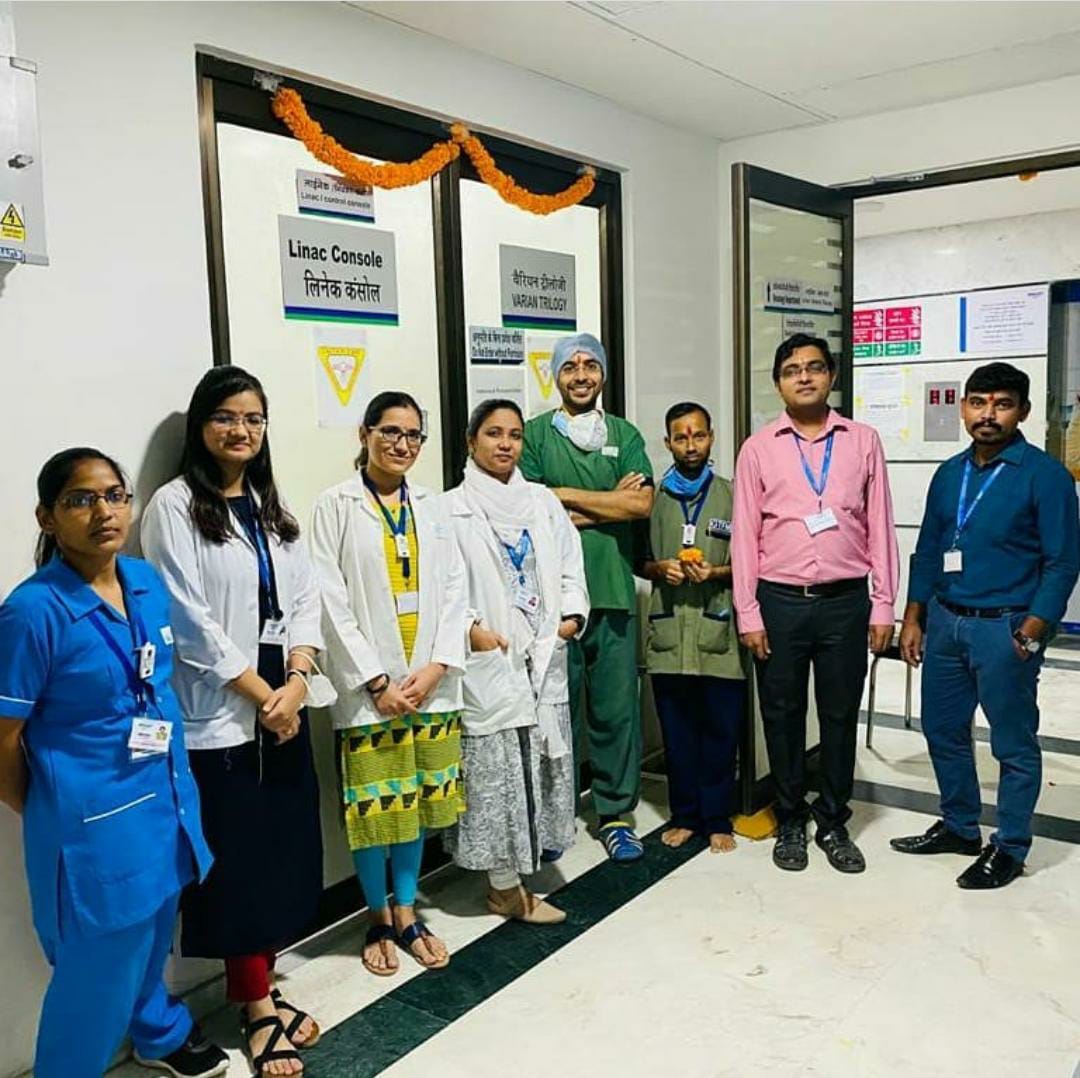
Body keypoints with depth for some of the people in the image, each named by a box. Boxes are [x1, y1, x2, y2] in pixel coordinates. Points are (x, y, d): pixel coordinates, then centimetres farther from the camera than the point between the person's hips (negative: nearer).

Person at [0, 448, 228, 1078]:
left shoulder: (147, 582, -1)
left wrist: (174, 784, 14)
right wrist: (53, 816, 0)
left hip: (164, 800, 7)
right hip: (93, 823, -6)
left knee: (149, 937, 28)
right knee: (98, 974, 10)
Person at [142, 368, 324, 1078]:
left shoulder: (271, 505, 11)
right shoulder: (174, 506, -7)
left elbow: (305, 597, 7)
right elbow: (188, 619, -13)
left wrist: (296, 682, -7)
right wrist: (259, 693, -11)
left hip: (285, 703, 6)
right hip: (219, 714, -6)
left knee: (284, 849, 10)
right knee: (239, 860, 3)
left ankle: (259, 989, 28)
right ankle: (258, 1010, 19)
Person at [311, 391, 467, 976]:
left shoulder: (431, 507, 10)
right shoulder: (336, 505, -3)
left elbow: (453, 589, 5)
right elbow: (332, 601, -9)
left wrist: (437, 665, -8)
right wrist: (376, 681, -12)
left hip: (431, 682, 4)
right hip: (368, 685, -4)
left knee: (417, 798, 12)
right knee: (374, 805, 4)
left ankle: (407, 913, 29)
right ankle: (379, 920, 25)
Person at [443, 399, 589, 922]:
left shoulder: (544, 501, 13)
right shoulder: (451, 509, -3)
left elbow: (570, 564, 13)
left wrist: (572, 614, -1)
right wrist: (470, 628, -18)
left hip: (545, 657, 6)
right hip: (489, 658, -5)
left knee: (542, 760, 10)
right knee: (495, 766, 0)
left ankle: (512, 877, 25)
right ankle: (505, 886, 13)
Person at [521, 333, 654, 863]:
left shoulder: (626, 435, 12)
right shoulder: (534, 434, 4)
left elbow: (641, 504, -3)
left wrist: (566, 496, -6)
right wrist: (609, 502, -6)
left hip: (612, 591, 2)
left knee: (617, 709, 7)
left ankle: (616, 814, 22)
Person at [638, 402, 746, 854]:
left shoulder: (731, 495, 4)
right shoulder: (653, 497, 8)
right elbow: (638, 561, 13)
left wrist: (716, 572, -12)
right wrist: (660, 569, -8)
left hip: (719, 633, -1)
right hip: (668, 634, 1)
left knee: (720, 731, 6)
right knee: (677, 732, 10)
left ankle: (717, 819, 21)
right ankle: (685, 815, 24)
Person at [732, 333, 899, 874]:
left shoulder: (863, 440, 4)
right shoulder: (758, 448, 2)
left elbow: (879, 526, 5)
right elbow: (745, 534, 1)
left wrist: (883, 605, 1)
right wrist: (748, 613, -3)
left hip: (846, 601, 1)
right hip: (781, 602, 0)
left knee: (840, 716, 10)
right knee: (782, 715, 9)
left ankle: (834, 823, 27)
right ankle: (790, 821, 26)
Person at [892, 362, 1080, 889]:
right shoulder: (949, 474, 9)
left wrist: (1032, 631, -17)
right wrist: (913, 619, 11)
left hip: (1004, 628, -6)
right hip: (944, 621, 6)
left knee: (1013, 743, 6)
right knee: (943, 730, 15)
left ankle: (1009, 848, 22)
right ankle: (959, 826, 33)